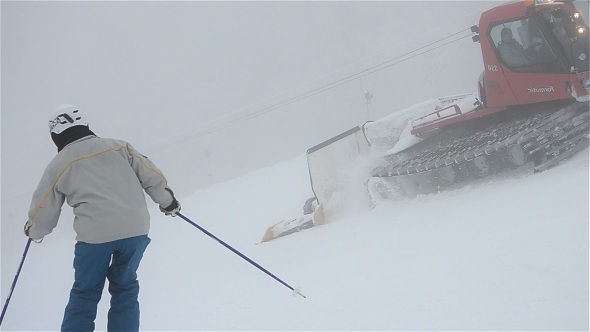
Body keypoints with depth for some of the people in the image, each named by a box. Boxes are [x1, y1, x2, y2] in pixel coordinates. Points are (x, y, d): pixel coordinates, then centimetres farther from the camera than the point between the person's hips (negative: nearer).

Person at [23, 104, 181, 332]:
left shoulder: (58, 165, 11)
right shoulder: (117, 146, 15)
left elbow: (42, 214, 17)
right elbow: (151, 175, 13)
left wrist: (33, 232, 38)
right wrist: (168, 201, 29)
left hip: (94, 235, -2)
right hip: (136, 229, 2)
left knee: (85, 293, 16)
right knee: (125, 288, 20)